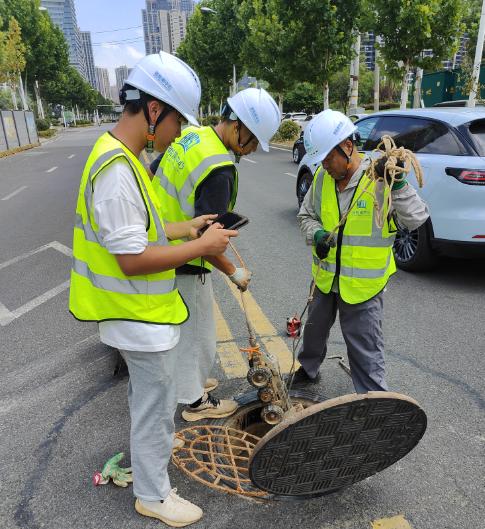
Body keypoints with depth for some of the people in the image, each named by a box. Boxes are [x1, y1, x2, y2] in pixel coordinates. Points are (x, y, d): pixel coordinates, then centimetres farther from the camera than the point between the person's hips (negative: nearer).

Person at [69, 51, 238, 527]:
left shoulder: (121, 158, 7)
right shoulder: (117, 169, -26)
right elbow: (132, 258, -28)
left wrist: (188, 227, 6)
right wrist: (201, 246, -20)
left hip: (141, 311, 10)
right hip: (142, 317, -10)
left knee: (148, 395, 30)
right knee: (156, 405, 9)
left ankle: (147, 447, 55)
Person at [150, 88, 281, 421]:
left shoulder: (189, 135, 0)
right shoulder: (220, 170, -27)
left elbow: (153, 176, 14)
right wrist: (234, 272, -13)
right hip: (184, 264, -9)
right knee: (197, 334, 10)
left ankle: (186, 380, 46)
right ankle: (195, 401, 30)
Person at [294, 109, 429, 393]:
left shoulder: (380, 178, -18)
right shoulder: (323, 177, -3)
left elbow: (416, 220, -21)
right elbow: (307, 214, 9)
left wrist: (399, 185, -34)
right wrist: (317, 234, -12)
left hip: (364, 284, -5)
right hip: (326, 278, 6)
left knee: (366, 352, 4)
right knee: (315, 331, 27)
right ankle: (308, 370, 54)